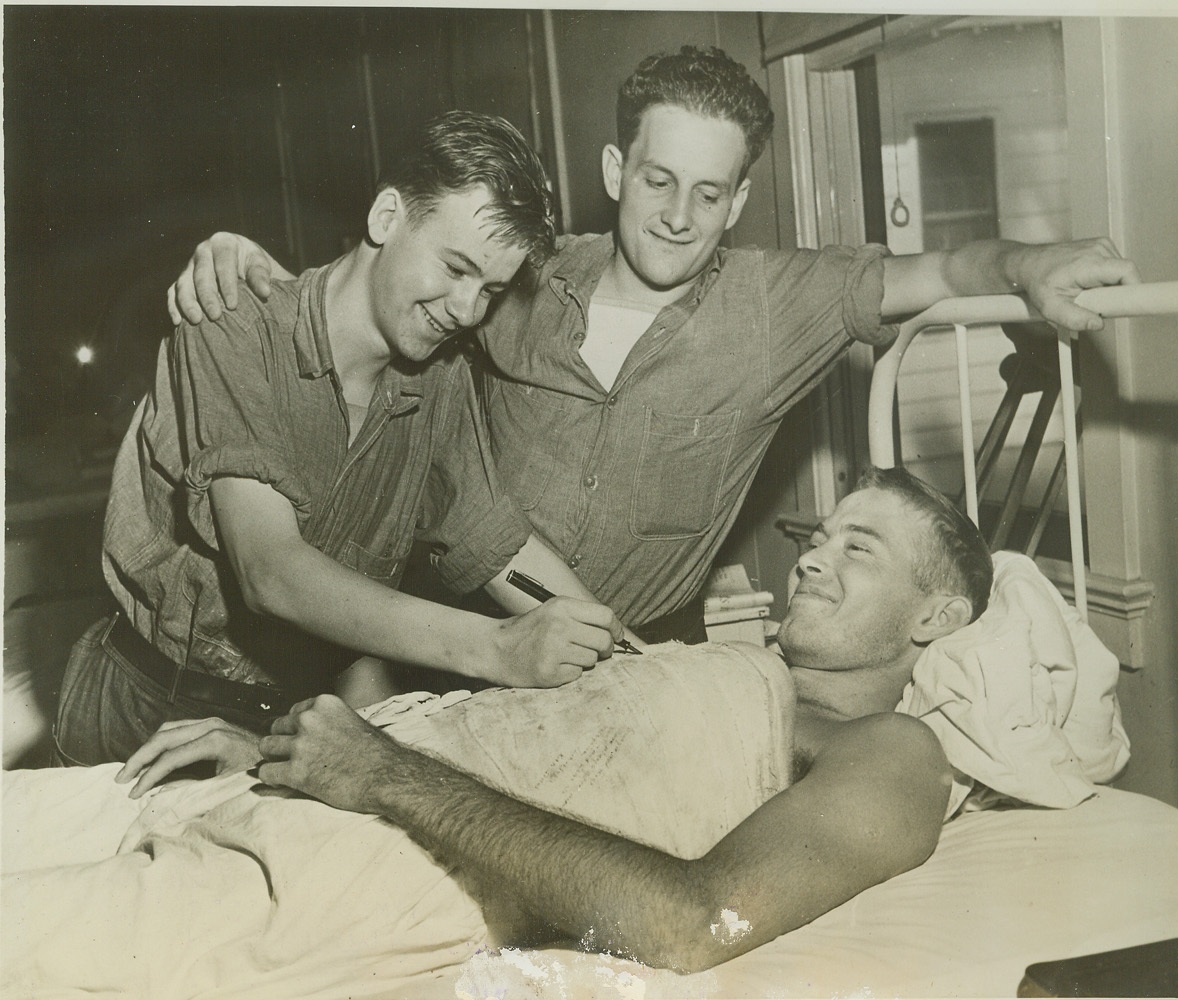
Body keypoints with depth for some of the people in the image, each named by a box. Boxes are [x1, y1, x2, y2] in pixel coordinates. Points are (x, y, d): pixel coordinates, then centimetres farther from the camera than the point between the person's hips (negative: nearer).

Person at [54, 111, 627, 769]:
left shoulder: (443, 380, 1)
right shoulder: (227, 341, -18)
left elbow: (505, 548, 2)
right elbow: (270, 572, -30)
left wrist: (615, 643, -16)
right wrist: (493, 648, -40)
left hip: (307, 712, 4)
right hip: (153, 709, -4)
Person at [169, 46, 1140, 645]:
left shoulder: (778, 303, -8)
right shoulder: (528, 280, -4)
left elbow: (940, 271, -9)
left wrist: (1030, 267, -31)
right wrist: (252, 267, -13)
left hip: (650, 653, -1)